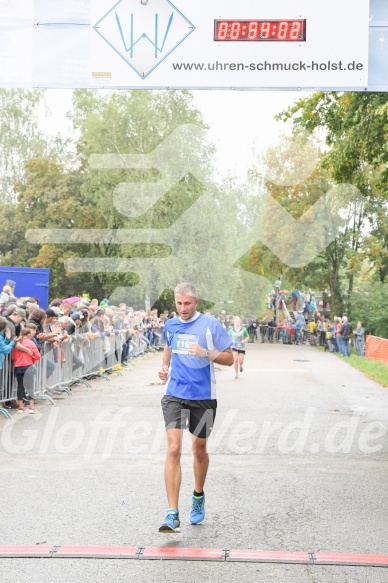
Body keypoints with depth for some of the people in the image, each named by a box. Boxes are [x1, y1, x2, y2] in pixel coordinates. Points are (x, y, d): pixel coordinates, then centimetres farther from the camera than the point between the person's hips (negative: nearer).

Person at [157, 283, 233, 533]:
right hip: (175, 395, 2)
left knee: (199, 450, 14)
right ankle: (173, 515, -15)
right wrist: (165, 367, 8)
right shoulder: (170, 325, 6)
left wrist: (205, 353, -20)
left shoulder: (211, 324, -6)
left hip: (204, 397, -1)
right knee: (173, 449, -14)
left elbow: (229, 359, -4)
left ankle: (198, 497, 41)